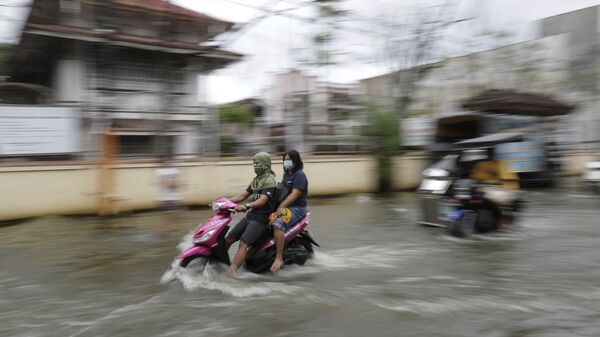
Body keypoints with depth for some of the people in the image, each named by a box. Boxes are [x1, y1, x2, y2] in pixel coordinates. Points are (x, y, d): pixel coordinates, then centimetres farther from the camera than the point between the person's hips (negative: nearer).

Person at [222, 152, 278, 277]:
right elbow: (243, 195, 18)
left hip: (261, 218, -9)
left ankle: (230, 273, -33)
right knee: (228, 239, 4)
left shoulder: (270, 181, -12)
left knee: (243, 243, -24)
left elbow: (263, 200, -26)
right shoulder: (256, 180, 17)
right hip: (250, 215, 9)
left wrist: (246, 206, -40)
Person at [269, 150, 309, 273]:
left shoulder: (299, 175, -9)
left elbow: (295, 194, -21)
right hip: (284, 206, 10)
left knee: (278, 224, -34)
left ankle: (279, 258, -32)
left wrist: (281, 207, -29)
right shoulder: (286, 175, 20)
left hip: (296, 208, -10)